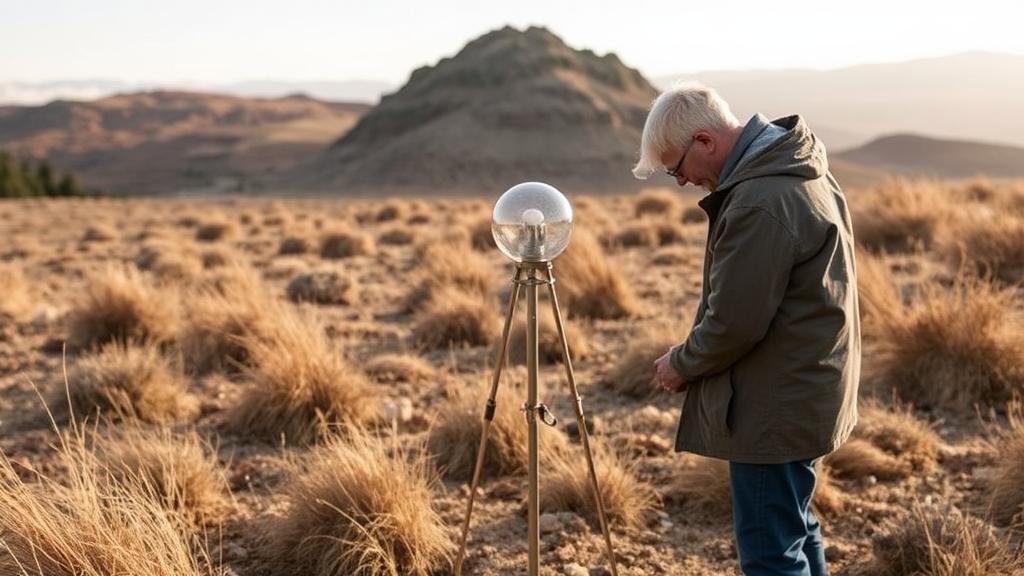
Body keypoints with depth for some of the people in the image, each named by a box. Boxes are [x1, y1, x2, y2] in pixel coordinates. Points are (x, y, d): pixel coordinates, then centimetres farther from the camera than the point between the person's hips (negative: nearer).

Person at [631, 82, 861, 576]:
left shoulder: (761, 202, -25)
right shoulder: (796, 166, 8)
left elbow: (734, 322, -24)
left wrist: (681, 364, -5)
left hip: (773, 406, -11)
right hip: (804, 388, 11)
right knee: (795, 532, 23)